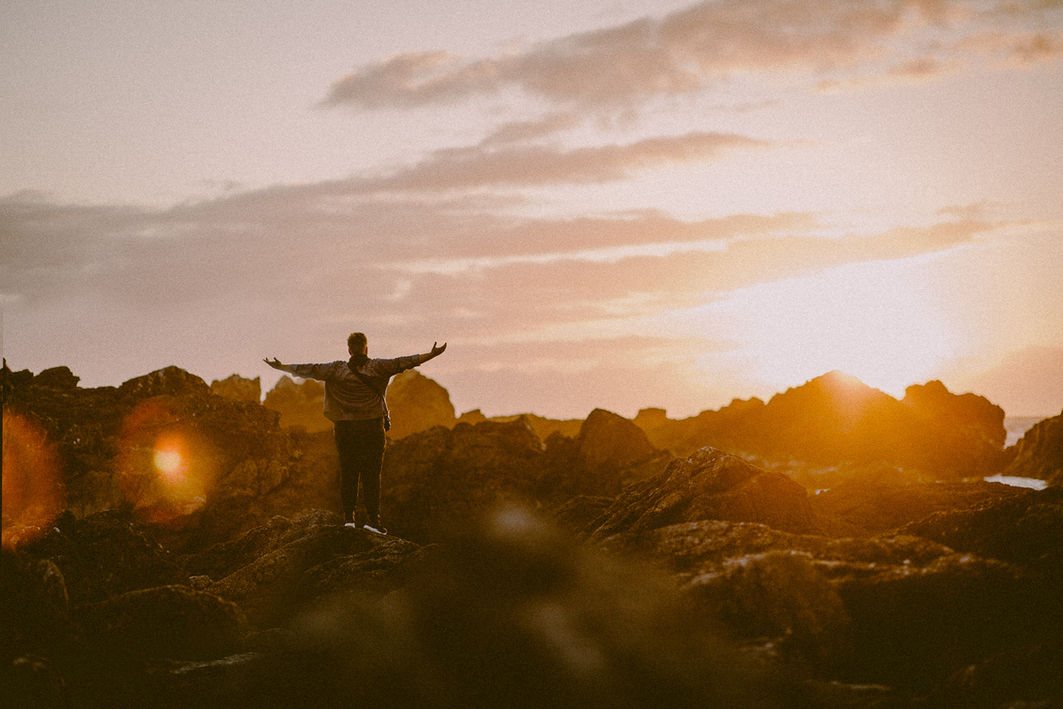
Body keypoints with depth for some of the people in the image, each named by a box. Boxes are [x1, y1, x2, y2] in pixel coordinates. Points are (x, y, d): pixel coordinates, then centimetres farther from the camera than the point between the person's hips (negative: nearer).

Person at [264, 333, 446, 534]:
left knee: (348, 473, 7)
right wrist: (431, 355, -9)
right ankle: (372, 519, -5)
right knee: (372, 474, 0)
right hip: (373, 426, -1)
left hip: (345, 427, 1)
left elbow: (310, 370, 3)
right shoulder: (377, 368, -2)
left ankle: (349, 517, 3)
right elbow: (402, 363, -8)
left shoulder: (337, 369, 2)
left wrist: (281, 367, 11)